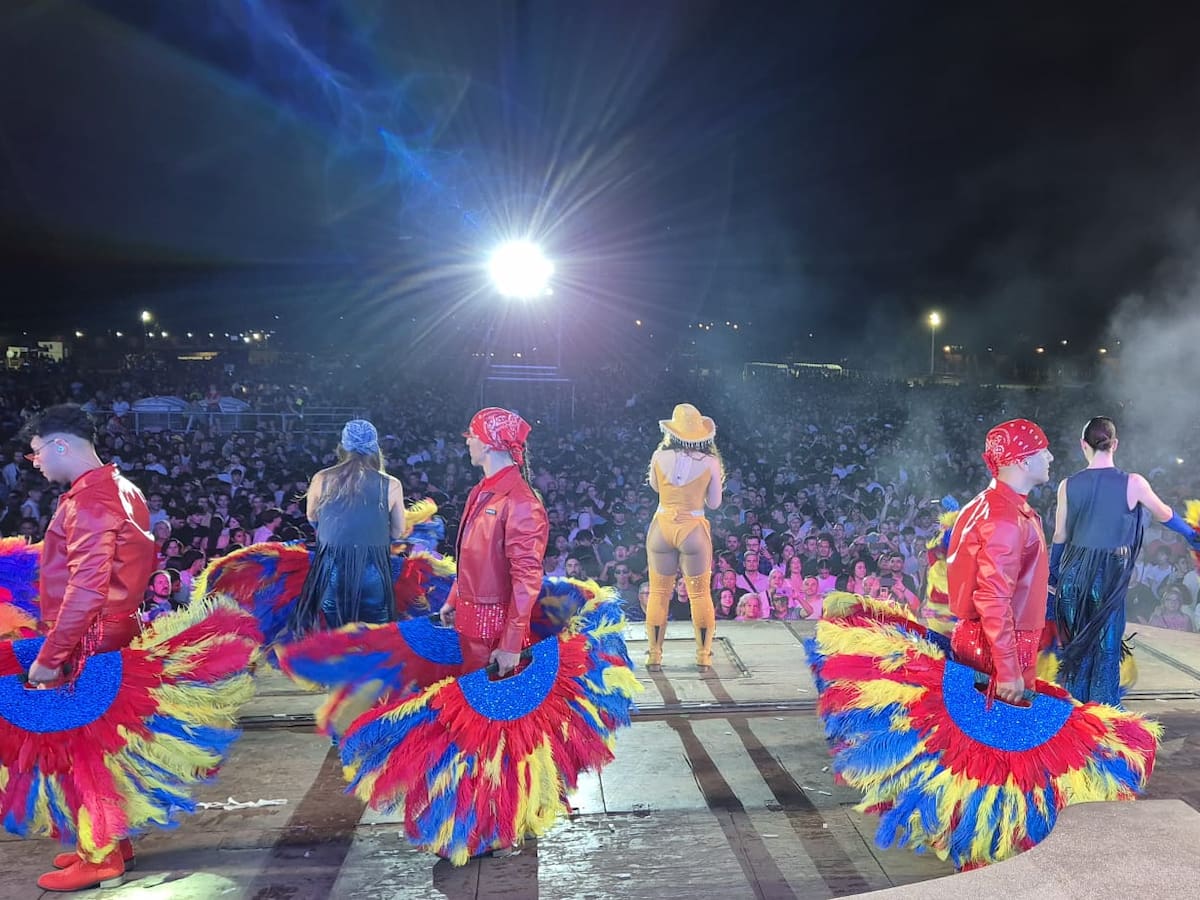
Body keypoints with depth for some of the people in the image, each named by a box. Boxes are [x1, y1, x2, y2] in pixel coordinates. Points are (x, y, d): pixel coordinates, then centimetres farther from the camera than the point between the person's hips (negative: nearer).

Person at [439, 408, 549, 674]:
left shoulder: (520, 502, -20)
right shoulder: (480, 492, 9)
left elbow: (527, 577, -22)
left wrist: (511, 645, -22)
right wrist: (453, 599, 21)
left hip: (496, 625, -8)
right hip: (469, 618, 8)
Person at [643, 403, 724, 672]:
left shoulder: (659, 456, -5)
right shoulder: (710, 462, -8)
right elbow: (714, 503, 2)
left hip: (662, 527, 1)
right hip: (694, 529, -1)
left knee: (659, 593, 11)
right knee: (700, 594, 10)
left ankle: (654, 656, 16)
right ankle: (703, 656, 14)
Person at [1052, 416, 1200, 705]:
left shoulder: (1068, 485, -5)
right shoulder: (1133, 483, -9)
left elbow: (1060, 537, 3)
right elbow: (1165, 515, 9)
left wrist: (1052, 573, 17)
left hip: (1074, 573, 2)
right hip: (1109, 577, -2)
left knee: (1075, 645, 16)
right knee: (1105, 648, 10)